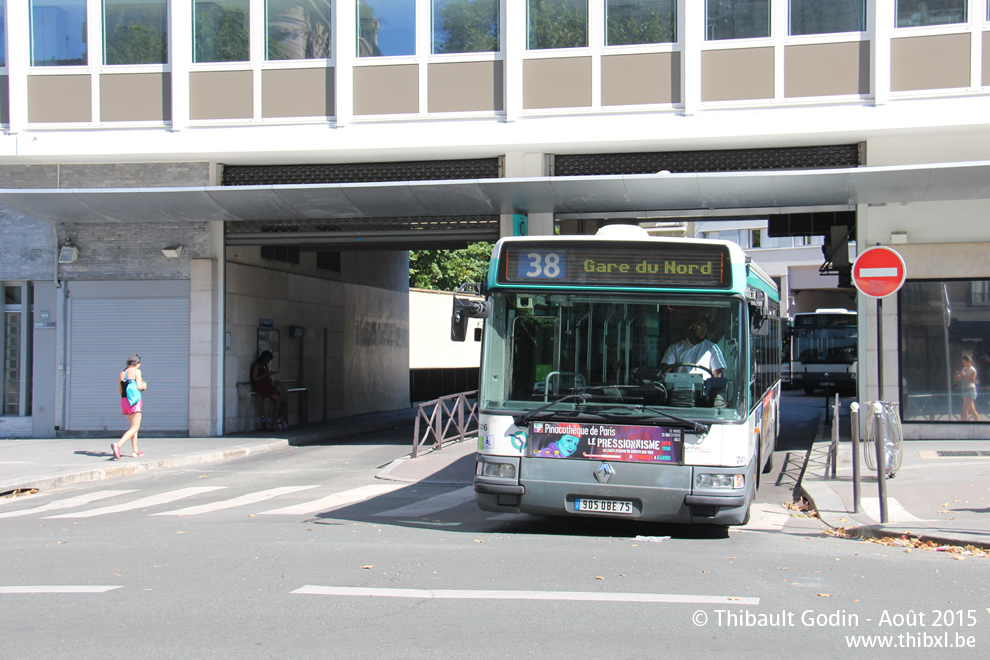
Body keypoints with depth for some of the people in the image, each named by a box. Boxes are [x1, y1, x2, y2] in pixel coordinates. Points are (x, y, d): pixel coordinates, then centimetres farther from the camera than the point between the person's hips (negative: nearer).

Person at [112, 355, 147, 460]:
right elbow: (139, 386, -15)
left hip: (124, 400, 7)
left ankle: (135, 450, 19)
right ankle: (118, 445, -28)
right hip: (135, 400, -7)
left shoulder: (122, 373, 13)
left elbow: (120, 390, 12)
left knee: (134, 426, 22)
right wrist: (144, 386, 7)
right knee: (134, 428, -8)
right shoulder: (136, 371, -4)